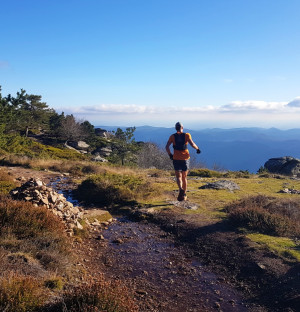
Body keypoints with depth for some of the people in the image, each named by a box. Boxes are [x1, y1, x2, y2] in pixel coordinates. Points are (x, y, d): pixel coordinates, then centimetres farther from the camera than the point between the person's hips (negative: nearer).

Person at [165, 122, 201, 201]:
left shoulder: (172, 136, 0)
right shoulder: (187, 135, -3)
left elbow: (167, 147, -8)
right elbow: (192, 144, -16)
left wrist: (170, 154, 7)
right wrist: (197, 149, 3)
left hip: (176, 159, 0)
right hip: (185, 158, 1)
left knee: (178, 177, 3)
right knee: (184, 177, 14)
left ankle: (181, 189, -27)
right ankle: (184, 195, 20)